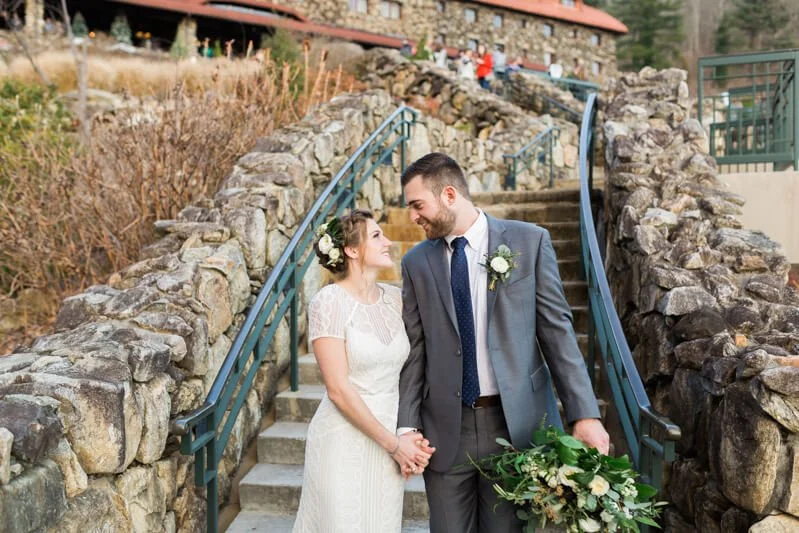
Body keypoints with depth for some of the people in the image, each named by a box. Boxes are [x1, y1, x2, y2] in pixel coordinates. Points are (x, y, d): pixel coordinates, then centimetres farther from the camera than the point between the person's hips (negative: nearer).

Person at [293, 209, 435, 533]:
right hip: (345, 441, -5)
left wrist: (411, 434, -7)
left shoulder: (395, 298, 3)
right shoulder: (329, 302, -13)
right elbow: (338, 389, -16)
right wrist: (394, 444, -12)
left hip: (392, 438, 5)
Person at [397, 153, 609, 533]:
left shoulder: (529, 241, -2)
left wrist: (584, 413, -5)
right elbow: (414, 351, 5)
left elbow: (557, 331, -2)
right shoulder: (416, 262, 5)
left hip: (516, 422, -2)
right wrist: (407, 426, -4)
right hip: (445, 429, 2)